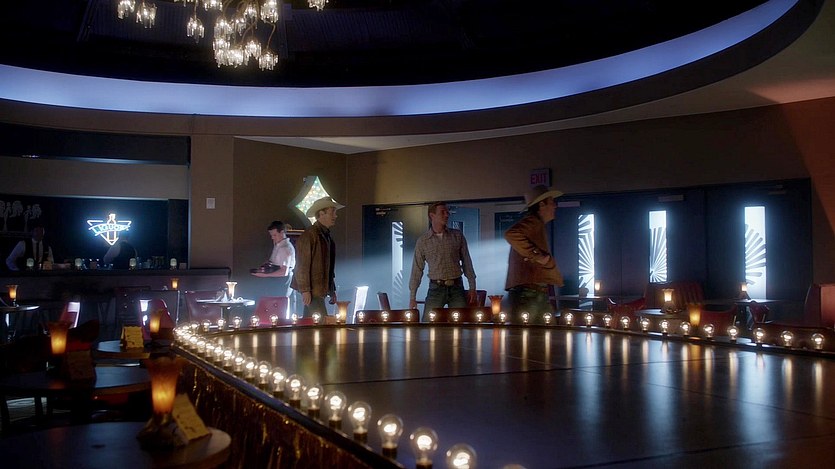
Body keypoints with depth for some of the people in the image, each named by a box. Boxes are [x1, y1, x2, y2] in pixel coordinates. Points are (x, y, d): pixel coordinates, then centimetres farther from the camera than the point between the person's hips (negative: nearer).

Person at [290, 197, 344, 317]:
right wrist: (305, 290, -18)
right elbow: (302, 265, -15)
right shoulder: (309, 235, -11)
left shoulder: (327, 236, 16)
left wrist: (332, 290, 19)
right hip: (312, 289, -8)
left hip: (320, 289, 8)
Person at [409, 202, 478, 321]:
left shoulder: (457, 236, 6)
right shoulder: (423, 241, 3)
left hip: (456, 288, 1)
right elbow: (417, 269, 5)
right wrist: (412, 297, 3)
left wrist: (472, 288, 5)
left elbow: (466, 262, 9)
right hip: (436, 288, -1)